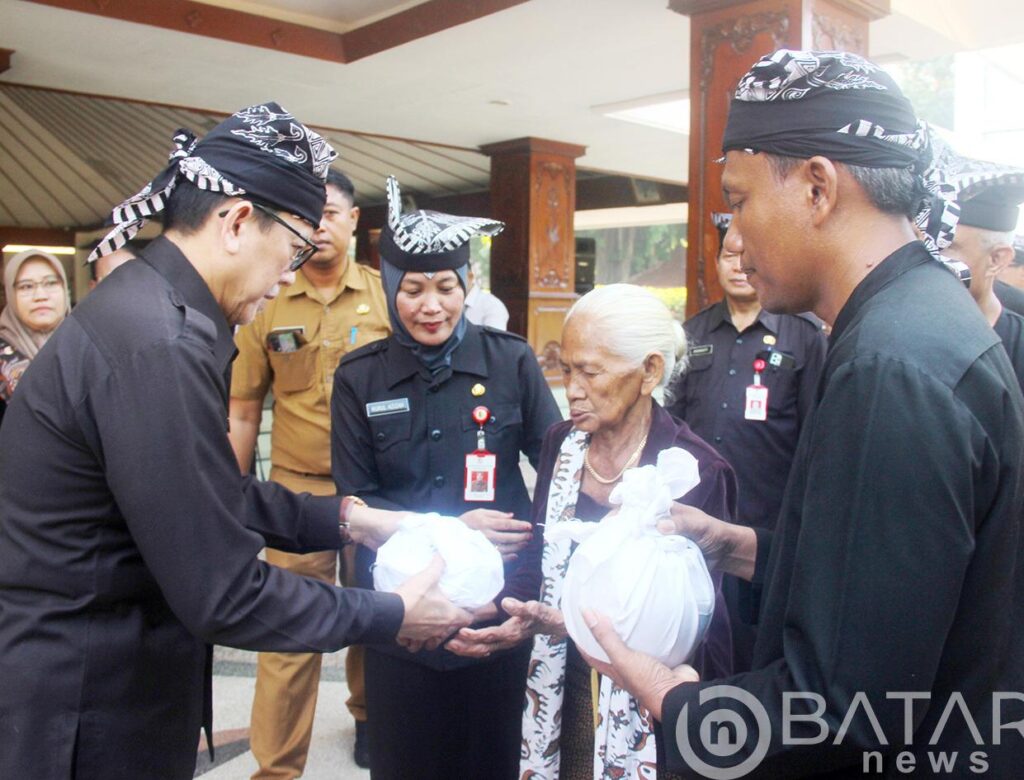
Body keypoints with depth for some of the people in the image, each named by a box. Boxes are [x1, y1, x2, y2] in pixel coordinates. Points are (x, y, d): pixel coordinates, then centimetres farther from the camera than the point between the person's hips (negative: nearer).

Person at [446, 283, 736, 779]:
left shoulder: (696, 472, -18)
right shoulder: (561, 445, -1)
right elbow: (537, 563, 1)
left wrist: (564, 623, -31)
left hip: (646, 712, -4)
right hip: (561, 693, 5)